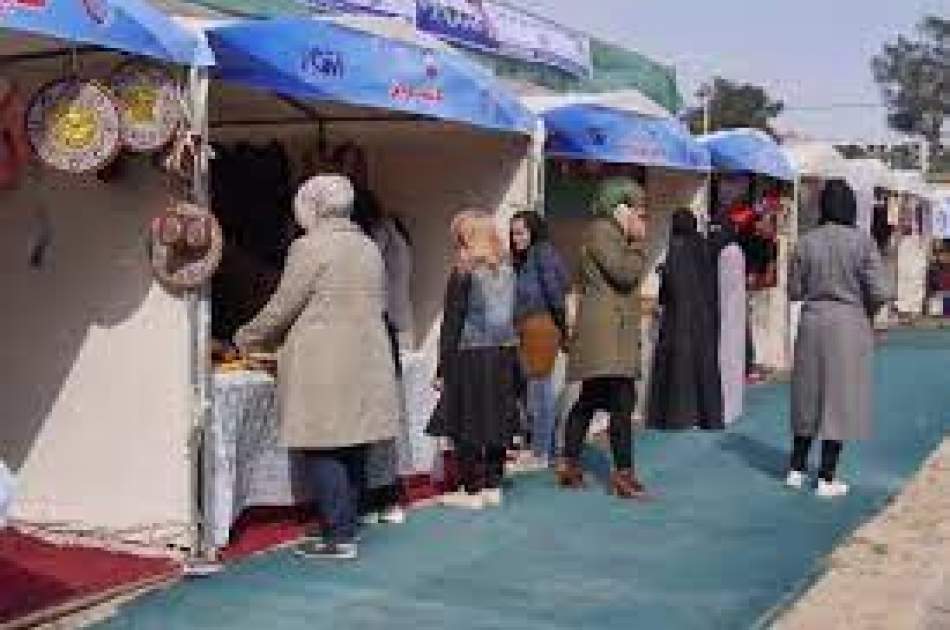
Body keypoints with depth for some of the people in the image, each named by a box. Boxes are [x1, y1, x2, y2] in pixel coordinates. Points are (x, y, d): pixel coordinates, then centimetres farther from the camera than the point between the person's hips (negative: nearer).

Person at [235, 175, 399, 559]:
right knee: (352, 450, 12)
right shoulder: (369, 248, 13)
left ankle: (339, 537, -2)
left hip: (323, 368, -7)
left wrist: (247, 339, 10)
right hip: (366, 364, 7)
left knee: (324, 452, -2)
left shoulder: (310, 247, -10)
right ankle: (347, 527, 18)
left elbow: (282, 309, -7)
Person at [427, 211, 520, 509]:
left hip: (472, 355, -6)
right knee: (496, 422, 11)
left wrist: (443, 369, -6)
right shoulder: (507, 270, 6)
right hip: (505, 353, 6)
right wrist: (511, 359, 15)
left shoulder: (464, 272, -11)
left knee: (467, 425, 1)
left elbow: (452, 323, -10)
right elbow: (512, 317, 9)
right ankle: (493, 485, 17)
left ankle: (473, 490, 5)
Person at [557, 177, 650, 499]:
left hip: (615, 332, 11)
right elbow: (625, 273, -19)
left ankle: (569, 463, 20)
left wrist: (634, 241, 13)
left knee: (590, 400, 14)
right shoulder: (601, 231, -10)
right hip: (607, 331, -11)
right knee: (622, 401, -11)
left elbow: (630, 278, 20)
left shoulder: (614, 233, 21)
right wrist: (638, 242, -9)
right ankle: (623, 472, -9)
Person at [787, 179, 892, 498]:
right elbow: (879, 292, -13)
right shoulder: (862, 242, -11)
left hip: (812, 324, 3)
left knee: (809, 396, 15)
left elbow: (794, 291, 3)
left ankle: (796, 469, 21)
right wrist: (867, 307, 8)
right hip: (849, 326, -3)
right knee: (839, 399, 5)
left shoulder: (807, 242, -2)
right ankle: (826, 478, 8)